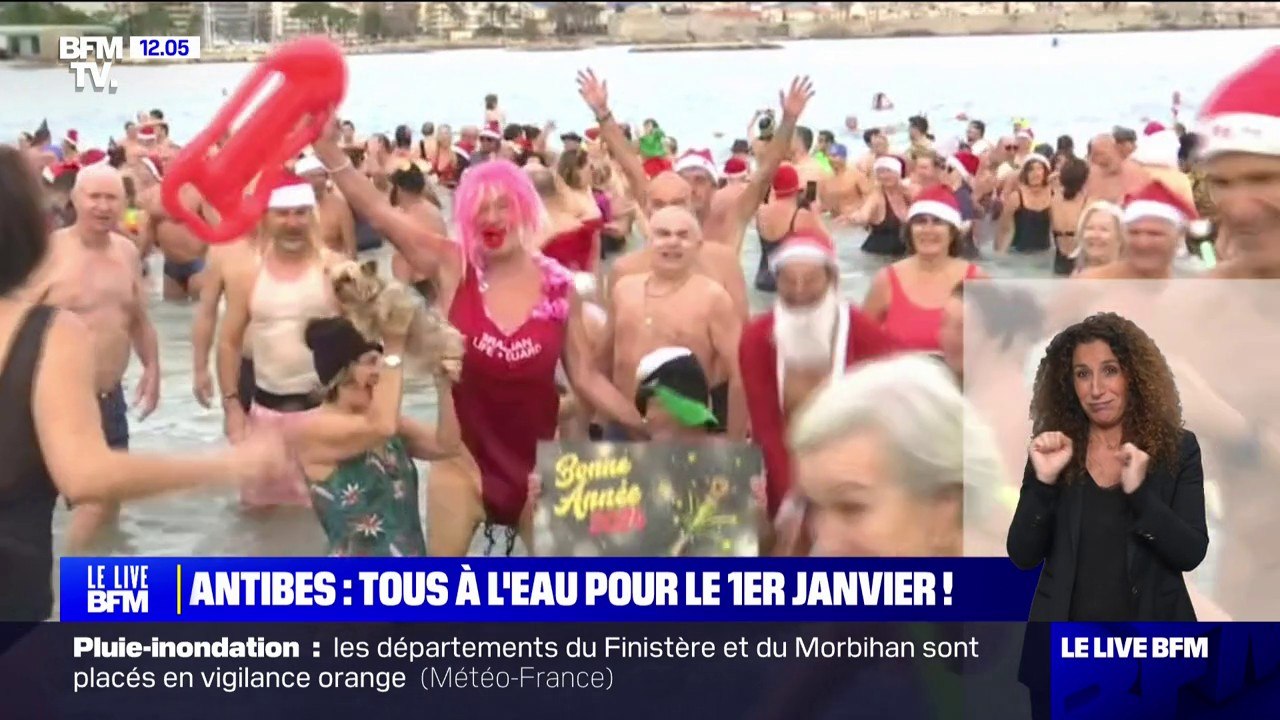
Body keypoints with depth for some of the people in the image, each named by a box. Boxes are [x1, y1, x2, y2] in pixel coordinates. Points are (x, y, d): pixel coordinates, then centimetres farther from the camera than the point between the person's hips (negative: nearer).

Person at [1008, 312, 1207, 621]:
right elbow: (1022, 557, -7)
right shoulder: (1049, 451, -2)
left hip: (1150, 627, -1)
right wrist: (1043, 481, -19)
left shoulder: (1178, 448, -4)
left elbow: (1191, 554, -12)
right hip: (1066, 629, 1)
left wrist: (1139, 491, -24)